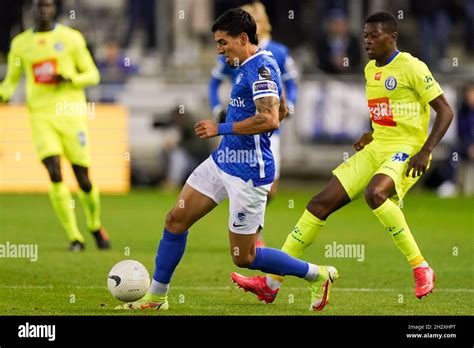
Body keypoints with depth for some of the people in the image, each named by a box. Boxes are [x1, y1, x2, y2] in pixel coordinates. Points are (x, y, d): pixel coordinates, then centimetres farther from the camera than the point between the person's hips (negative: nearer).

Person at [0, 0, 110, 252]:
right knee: (55, 175, -16)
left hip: (71, 114, -1)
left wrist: (70, 79, -15)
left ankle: (95, 226, 29)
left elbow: (92, 75, 6)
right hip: (40, 116, 1)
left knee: (83, 179, 0)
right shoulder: (20, 43, 9)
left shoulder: (71, 38, 3)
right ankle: (74, 237, -7)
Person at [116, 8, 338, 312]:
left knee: (244, 257, -2)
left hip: (248, 173, -10)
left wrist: (222, 129, -24)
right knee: (176, 219, 7)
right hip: (222, 161, 10)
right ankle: (157, 296, 17)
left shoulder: (261, 67, -19)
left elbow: (270, 119, -31)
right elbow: (282, 111, 26)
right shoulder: (252, 66, 12)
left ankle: (317, 275, 13)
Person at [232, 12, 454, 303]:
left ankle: (421, 269, -25)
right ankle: (272, 282, 3)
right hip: (376, 149, 8)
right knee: (322, 203, -1)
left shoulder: (411, 67, -10)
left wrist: (425, 151, -20)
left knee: (374, 193, -38)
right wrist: (372, 135, 14)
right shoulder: (370, 69, 14)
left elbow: (445, 111, -11)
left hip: (406, 151, -8)